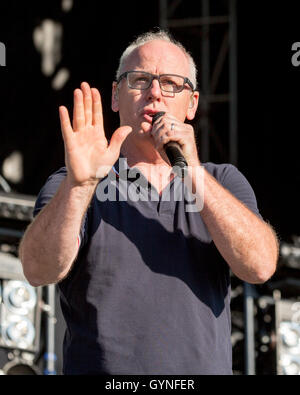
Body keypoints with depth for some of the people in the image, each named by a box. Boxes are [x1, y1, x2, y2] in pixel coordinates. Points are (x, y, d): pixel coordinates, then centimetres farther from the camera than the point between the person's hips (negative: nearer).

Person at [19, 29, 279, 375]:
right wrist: (78, 184, -26)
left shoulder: (223, 181, 12)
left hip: (206, 366, 2)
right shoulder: (70, 187, 6)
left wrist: (192, 171, -11)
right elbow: (39, 270, -12)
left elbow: (260, 266, -5)